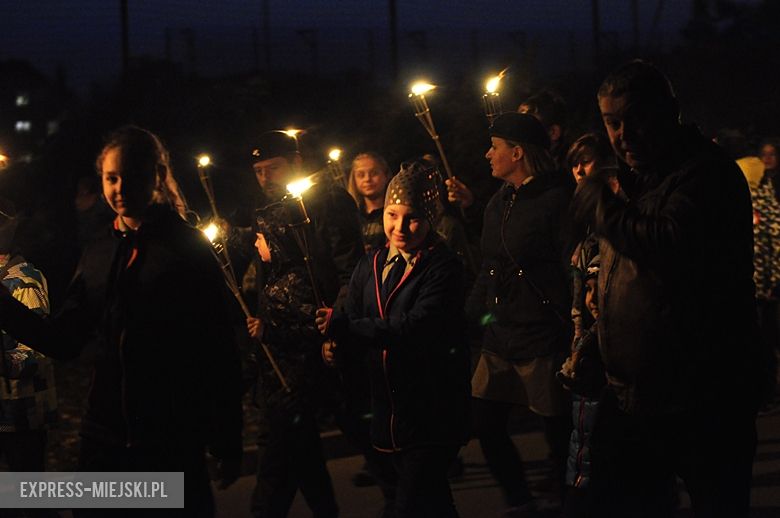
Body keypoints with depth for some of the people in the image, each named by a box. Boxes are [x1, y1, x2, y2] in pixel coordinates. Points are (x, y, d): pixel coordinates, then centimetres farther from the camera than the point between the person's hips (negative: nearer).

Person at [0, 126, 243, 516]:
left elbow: (219, 351, -6)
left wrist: (227, 443, -9)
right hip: (103, 440, 5)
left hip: (174, 443, -5)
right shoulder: (98, 254, 11)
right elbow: (62, 340, 9)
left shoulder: (188, 247, -3)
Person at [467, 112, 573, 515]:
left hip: (542, 341, -8)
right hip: (500, 338, 8)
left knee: (559, 433, 1)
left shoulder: (556, 200, -13)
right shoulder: (499, 203, 12)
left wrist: (566, 330, -18)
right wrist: (478, 312, 8)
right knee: (486, 424, 10)